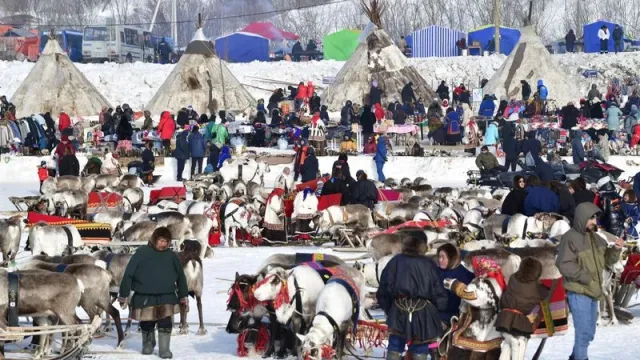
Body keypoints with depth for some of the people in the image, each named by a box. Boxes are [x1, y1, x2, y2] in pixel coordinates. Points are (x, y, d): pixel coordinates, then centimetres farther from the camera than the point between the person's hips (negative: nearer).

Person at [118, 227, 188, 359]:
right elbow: (128, 274, -6)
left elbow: (180, 275, 12)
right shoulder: (142, 253, -8)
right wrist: (123, 295, -5)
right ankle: (148, 344, 37)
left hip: (166, 297, 1)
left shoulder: (171, 255, 2)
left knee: (165, 323, -6)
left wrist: (183, 295, 11)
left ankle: (165, 349, 7)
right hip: (145, 297, -1)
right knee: (147, 324, 11)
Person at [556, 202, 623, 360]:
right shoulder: (570, 238, -15)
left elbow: (607, 260, 13)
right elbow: (564, 264, -21)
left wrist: (615, 250, -7)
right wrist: (585, 277, -21)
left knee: (589, 332, 18)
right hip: (578, 292, -8)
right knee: (584, 331, -9)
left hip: (593, 292, 8)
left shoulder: (595, 237, 9)